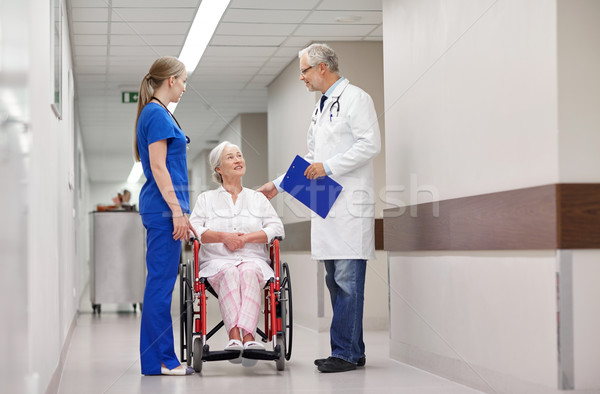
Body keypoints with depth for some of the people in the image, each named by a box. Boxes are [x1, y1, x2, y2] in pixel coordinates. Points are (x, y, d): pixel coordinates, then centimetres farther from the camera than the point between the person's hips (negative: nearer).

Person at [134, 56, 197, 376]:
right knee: (161, 283, -7)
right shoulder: (157, 114, -11)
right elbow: (158, 167, -17)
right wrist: (177, 211, -18)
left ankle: (160, 358, 14)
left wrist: (180, 212, 22)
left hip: (161, 208, 10)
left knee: (161, 283, 10)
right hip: (164, 206, -10)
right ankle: (159, 360, -4)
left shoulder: (156, 113, 19)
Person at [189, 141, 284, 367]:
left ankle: (246, 334, -55)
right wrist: (223, 236, -9)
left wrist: (246, 238, -6)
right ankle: (236, 336, -52)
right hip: (217, 261, 0)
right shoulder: (206, 199, 20)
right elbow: (193, 230, 4)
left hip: (253, 259, 1)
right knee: (228, 273, -37)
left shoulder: (258, 198, 23)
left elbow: (276, 228, 7)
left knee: (248, 273, -36)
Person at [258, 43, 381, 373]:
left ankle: (345, 353, -8)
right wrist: (277, 185, 24)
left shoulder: (355, 98, -3)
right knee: (336, 282, 9)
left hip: (350, 205, -9)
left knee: (347, 281, -10)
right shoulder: (320, 108, 23)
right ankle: (353, 351, 14)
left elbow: (370, 144, -14)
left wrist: (329, 166, -16)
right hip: (327, 206, 9)